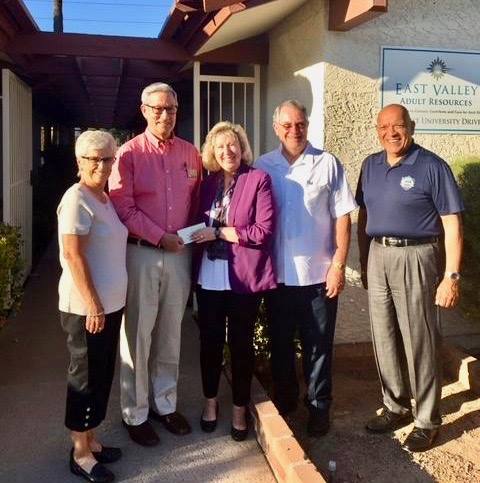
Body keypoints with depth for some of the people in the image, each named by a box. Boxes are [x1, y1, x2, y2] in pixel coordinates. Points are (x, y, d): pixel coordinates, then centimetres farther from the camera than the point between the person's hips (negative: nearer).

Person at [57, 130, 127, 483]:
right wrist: (93, 305, -21)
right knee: (86, 377, 4)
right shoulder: (77, 199, -15)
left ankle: (91, 440, 32)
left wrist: (106, 303, 15)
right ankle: (80, 453, 19)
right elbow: (73, 255, -21)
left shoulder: (104, 197, 11)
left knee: (102, 375, 17)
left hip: (110, 303, 9)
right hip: (86, 307, -9)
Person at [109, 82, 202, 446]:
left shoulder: (190, 153, 8)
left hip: (180, 253, 4)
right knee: (137, 335, 4)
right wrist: (161, 237, -15)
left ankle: (165, 403, 29)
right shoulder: (129, 153, -5)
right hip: (141, 253, -4)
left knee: (170, 334, 13)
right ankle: (135, 414, 19)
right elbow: (123, 207, -12)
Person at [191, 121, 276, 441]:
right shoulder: (208, 184, 10)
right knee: (210, 342, 13)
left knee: (241, 343, 9)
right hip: (210, 277, 4)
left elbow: (263, 231, -13)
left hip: (244, 277, -4)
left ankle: (240, 408, 27)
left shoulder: (258, 179, -5)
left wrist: (218, 232, -12)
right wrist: (198, 236, -2)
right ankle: (210, 401, 34)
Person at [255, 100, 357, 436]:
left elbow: (342, 217, -3)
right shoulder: (263, 167, 4)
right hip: (277, 275, 2)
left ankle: (319, 409, 27)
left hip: (318, 275, -2)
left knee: (318, 346, 9)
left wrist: (339, 264, -8)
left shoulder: (328, 164, -2)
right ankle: (283, 404, 34)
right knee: (280, 345, 15)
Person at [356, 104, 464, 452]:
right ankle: (396, 407, 31)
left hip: (415, 259, -5)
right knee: (384, 339, 13)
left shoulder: (432, 167, -8)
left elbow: (452, 224, -9)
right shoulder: (371, 165, 8)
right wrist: (363, 261, 13)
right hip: (378, 257, 6)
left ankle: (427, 420, 19)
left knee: (420, 342, 3)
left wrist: (452, 276, -14)